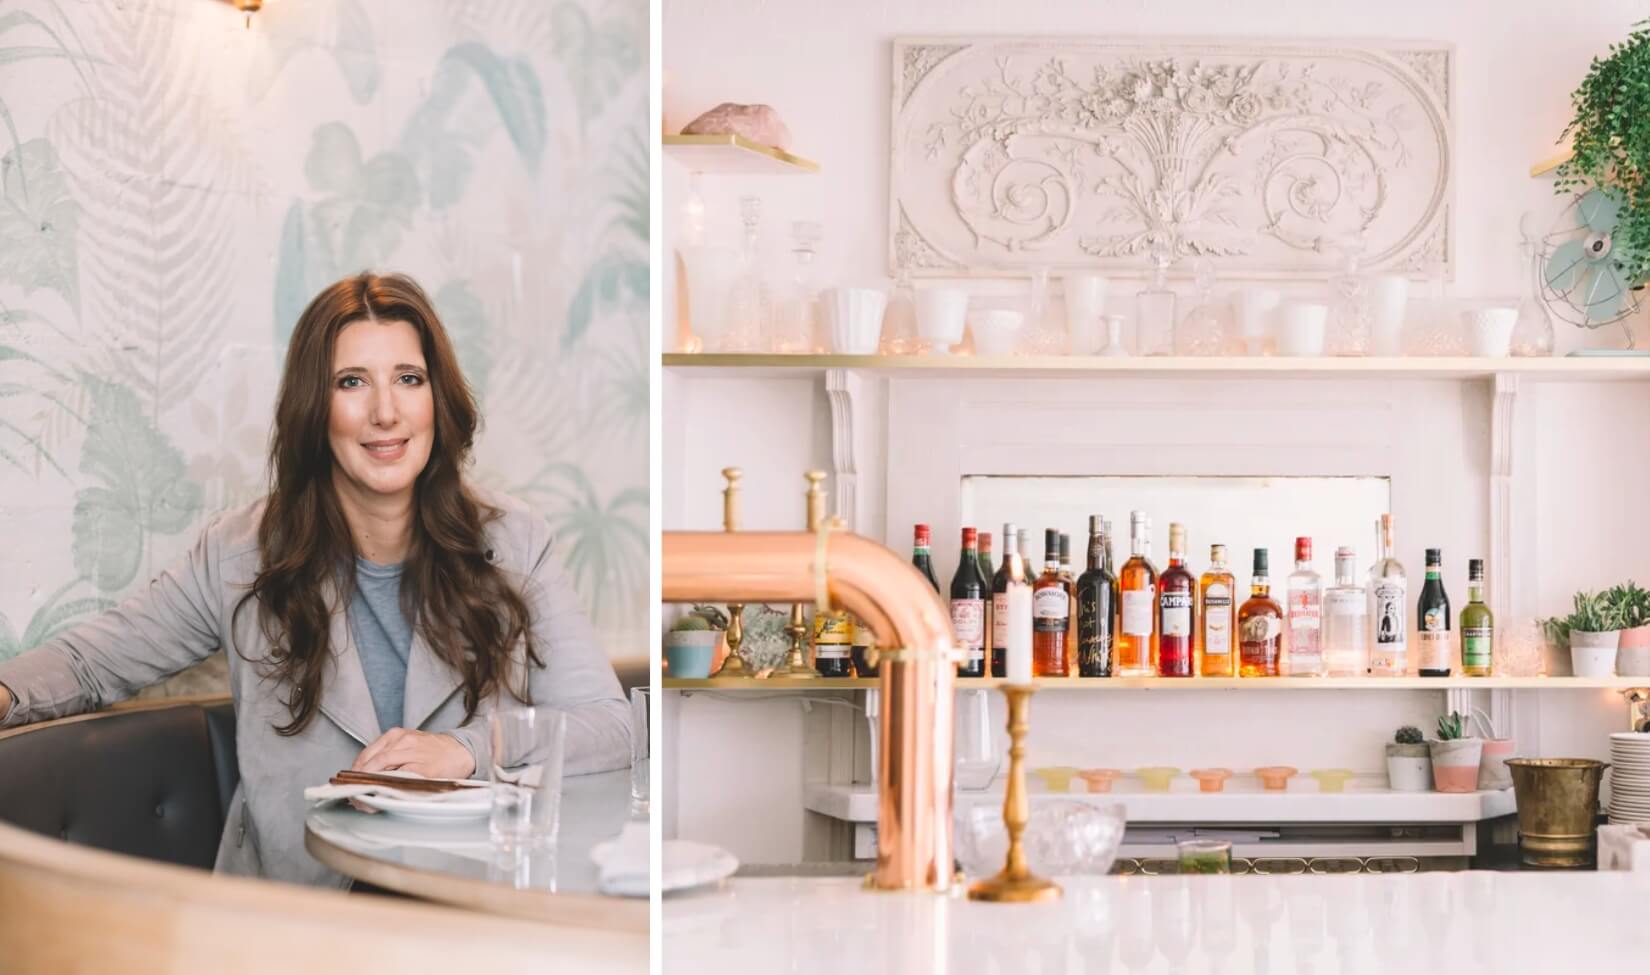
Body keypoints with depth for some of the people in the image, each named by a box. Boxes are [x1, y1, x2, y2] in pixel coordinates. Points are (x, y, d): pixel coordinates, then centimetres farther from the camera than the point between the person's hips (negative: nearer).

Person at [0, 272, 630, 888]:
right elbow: (94, 660, 15)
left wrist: (468, 750, -13)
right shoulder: (241, 553, 9)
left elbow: (611, 725, 3)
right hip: (296, 915, 0)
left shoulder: (513, 543, 7)